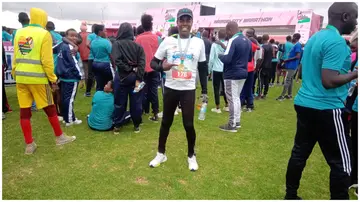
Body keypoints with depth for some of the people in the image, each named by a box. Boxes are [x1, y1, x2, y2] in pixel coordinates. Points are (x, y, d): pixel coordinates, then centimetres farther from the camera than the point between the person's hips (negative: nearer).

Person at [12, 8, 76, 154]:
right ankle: (60, 137, 21)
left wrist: (15, 75, 18)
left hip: (21, 77, 5)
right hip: (37, 78, -5)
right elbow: (47, 60, -12)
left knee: (24, 111, 8)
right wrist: (53, 78, -5)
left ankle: (29, 145, 15)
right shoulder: (44, 34, -6)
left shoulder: (19, 33, 10)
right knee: (50, 108, 8)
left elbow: (15, 57, 11)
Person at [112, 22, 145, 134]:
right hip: (135, 77, 2)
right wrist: (138, 78, -11)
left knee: (120, 102, 9)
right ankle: (136, 125, 19)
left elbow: (117, 61, -17)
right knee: (136, 102, 9)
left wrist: (129, 69, -9)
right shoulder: (138, 45, 1)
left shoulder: (117, 44, -4)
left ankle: (117, 126, 18)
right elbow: (142, 63, -8)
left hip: (122, 77, -1)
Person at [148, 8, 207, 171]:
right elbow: (153, 62, 1)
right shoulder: (168, 41, -3)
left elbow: (203, 68, 7)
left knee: (189, 124, 3)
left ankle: (191, 156, 26)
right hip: (170, 88, 1)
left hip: (188, 89, 0)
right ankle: (161, 153, 31)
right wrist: (162, 67, -22)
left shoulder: (199, 42, 1)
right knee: (166, 122, 12)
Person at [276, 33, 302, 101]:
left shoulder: (297, 45, -15)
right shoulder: (296, 45, 16)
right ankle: (289, 95, 18)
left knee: (287, 81, -9)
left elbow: (298, 56, -22)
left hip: (291, 66, -10)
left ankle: (282, 96, -7)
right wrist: (288, 60, 12)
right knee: (290, 80, 12)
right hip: (292, 66, 10)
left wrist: (287, 60, -17)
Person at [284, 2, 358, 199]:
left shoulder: (314, 37, 12)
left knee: (299, 154, 15)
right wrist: (354, 74, -8)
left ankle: (290, 195, 28)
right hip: (327, 109, -9)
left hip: (304, 104, 9)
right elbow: (329, 81, -24)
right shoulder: (336, 41, -16)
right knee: (341, 163, 5)